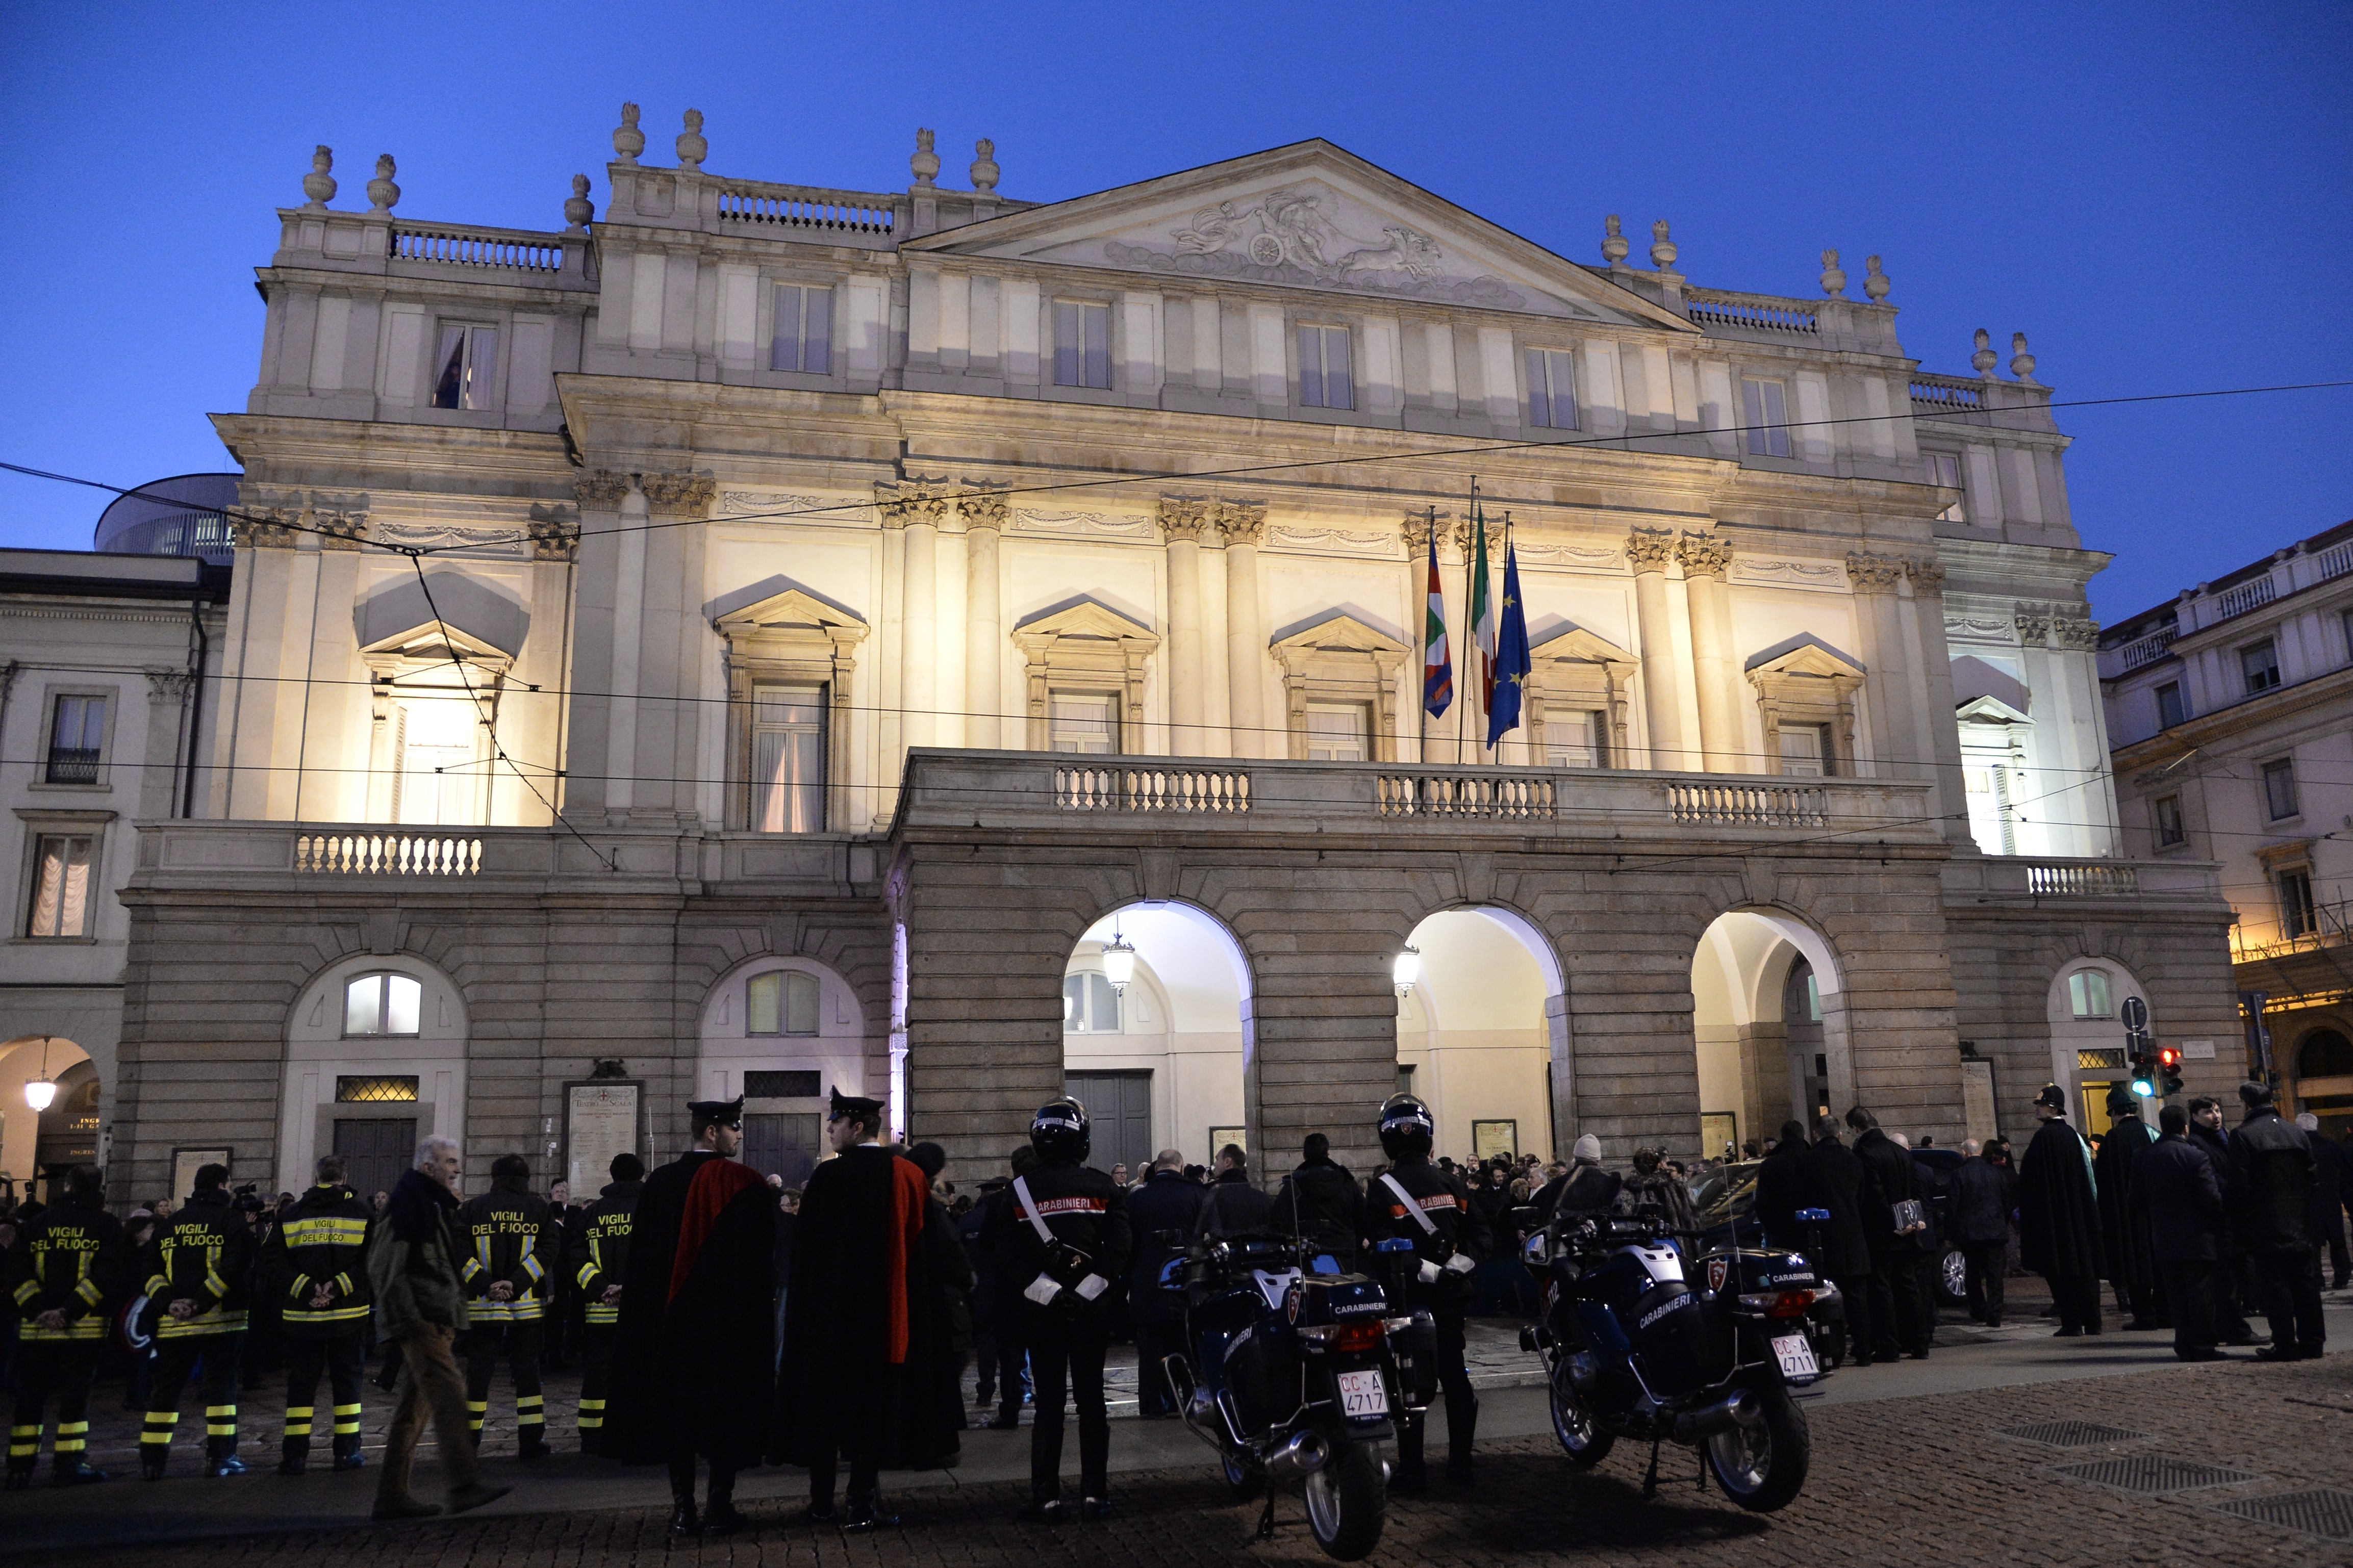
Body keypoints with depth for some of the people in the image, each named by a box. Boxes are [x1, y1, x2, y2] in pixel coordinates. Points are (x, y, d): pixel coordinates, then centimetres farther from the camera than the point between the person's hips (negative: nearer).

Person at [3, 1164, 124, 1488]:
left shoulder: (37, 1223, 9)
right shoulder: (107, 1226, -3)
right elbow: (107, 1275, -14)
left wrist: (37, 1309, -5)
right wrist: (71, 1311, -12)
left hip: (36, 1326, 3)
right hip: (85, 1327, -3)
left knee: (30, 1396, 11)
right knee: (75, 1394, 3)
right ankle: (68, 1465, 3)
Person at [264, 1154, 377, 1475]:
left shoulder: (293, 1213, 5)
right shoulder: (361, 1210, -2)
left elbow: (273, 1261, -4)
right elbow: (373, 1259, -12)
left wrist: (306, 1287, -8)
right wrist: (340, 1286, -10)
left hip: (303, 1315, 1)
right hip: (349, 1314, -1)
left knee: (301, 1384, 9)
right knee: (347, 1382, 8)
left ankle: (294, 1455, 8)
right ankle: (347, 1453, 10)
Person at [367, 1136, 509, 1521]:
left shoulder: (435, 1204, 22)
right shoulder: (409, 1200, -9)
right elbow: (386, 1267, -16)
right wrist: (407, 1318, -20)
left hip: (436, 1320, 10)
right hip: (421, 1320, -10)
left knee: (414, 1408, 11)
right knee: (449, 1394, -17)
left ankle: (392, 1494, 16)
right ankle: (464, 1486, -20)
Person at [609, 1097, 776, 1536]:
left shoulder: (659, 1184, 3)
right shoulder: (744, 1183, -11)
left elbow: (639, 1257, 8)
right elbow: (764, 1252, -9)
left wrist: (653, 1312, 14)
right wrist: (759, 1300, 2)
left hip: (670, 1318, 4)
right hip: (731, 1318, -4)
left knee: (676, 1405, 11)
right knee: (726, 1405, 5)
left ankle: (682, 1510, 12)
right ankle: (718, 1508, 6)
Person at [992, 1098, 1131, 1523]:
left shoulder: (1020, 1190, -3)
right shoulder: (1102, 1187, -2)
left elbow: (1010, 1249, -11)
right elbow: (1119, 1244, -11)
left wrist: (1044, 1288, -11)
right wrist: (1089, 1288, -11)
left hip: (1040, 1311, 0)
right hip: (1092, 1309, 0)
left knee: (1048, 1399, 5)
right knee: (1091, 1397, 7)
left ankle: (1046, 1498, 5)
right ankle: (1095, 1494, 9)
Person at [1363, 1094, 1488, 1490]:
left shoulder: (1382, 1189, -13)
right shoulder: (1453, 1183, 3)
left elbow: (1383, 1247, -21)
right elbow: (1478, 1230, -1)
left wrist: (1423, 1272, -16)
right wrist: (1460, 1265, -9)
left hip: (1408, 1296, -4)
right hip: (1451, 1295, 4)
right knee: (1455, 1375, 12)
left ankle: (1412, 1468, 5)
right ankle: (1461, 1461, 18)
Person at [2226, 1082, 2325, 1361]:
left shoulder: (2243, 1134, -11)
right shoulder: (2296, 1131, 7)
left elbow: (2239, 1184, -12)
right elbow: (2313, 1178, 9)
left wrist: (2240, 1216, 2)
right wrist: (2305, 1210, 18)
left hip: (2266, 1225, -5)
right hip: (2301, 1223, 5)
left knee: (2275, 1285, -1)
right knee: (2305, 1282, 11)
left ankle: (2286, 1345, -1)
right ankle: (2312, 1341, 16)